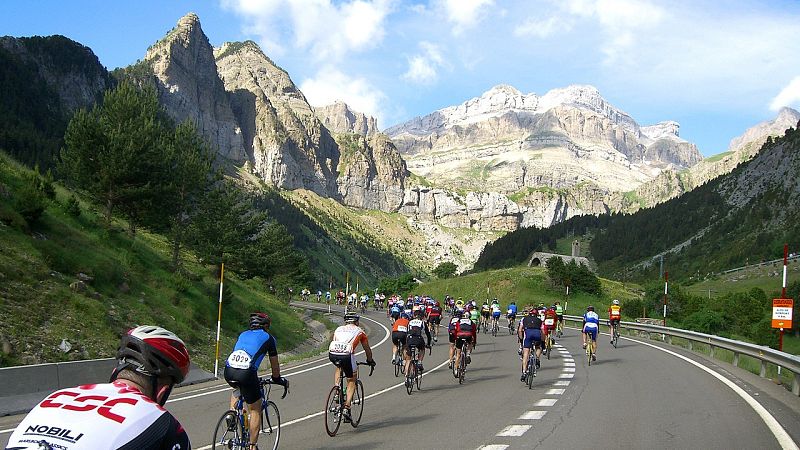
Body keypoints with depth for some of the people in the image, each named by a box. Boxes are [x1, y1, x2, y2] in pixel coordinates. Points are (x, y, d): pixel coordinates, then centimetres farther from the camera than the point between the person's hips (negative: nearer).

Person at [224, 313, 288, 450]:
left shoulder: (243, 334, 30)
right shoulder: (268, 338, 18)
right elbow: (274, 364, 25)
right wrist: (277, 379, 45)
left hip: (228, 371, 5)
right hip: (246, 373, -4)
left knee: (238, 388, 40)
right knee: (255, 410, 14)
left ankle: (231, 415, 20)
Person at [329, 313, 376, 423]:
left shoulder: (339, 329, 32)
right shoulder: (359, 331, 26)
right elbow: (367, 349, 35)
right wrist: (370, 361, 53)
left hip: (332, 354, 3)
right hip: (347, 355, -3)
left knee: (339, 368, 38)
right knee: (352, 381, 16)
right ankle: (346, 408, 3)